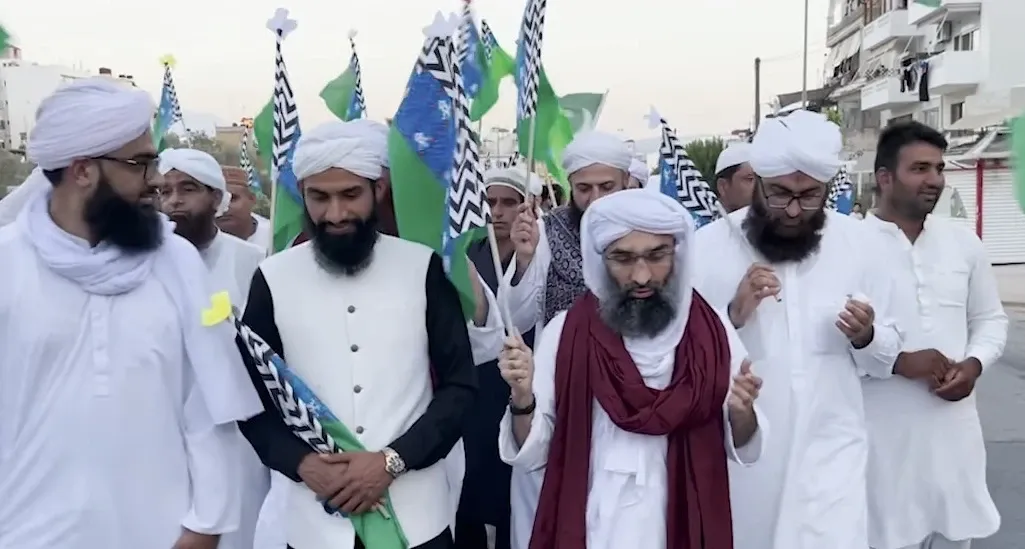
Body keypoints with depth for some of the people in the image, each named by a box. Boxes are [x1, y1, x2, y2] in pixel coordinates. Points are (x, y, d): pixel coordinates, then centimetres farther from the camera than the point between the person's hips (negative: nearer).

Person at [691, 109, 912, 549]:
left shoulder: (863, 246, -1)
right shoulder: (708, 246, -7)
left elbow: (892, 352, 5)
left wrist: (867, 337, -16)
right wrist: (732, 315, -22)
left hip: (829, 450, 1)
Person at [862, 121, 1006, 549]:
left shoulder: (964, 242, 7)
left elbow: (991, 319, 16)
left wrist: (974, 364, -3)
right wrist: (898, 362, -18)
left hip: (954, 427, 5)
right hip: (883, 433, -5)